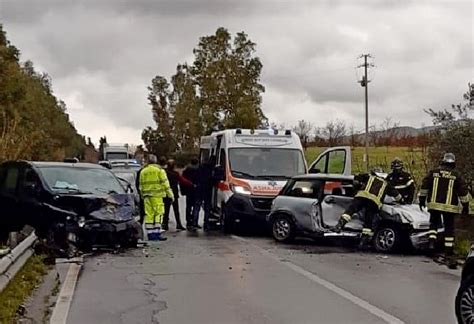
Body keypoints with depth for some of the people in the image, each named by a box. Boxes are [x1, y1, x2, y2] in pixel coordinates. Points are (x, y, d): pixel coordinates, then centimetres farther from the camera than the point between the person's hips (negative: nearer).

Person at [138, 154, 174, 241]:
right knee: (158, 213, -3)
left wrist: (142, 195, 25)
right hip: (157, 195, -5)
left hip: (146, 195, 5)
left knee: (148, 215, 5)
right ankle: (157, 233, -9)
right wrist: (170, 194, -1)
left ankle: (150, 234, 6)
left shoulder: (143, 171, 14)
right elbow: (165, 183, -5)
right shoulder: (159, 170, -1)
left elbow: (141, 185, 17)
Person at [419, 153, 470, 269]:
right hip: (449, 206, -1)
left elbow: (424, 186, 3)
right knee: (449, 229, 4)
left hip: (434, 204, 1)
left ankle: (432, 241, 0)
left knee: (434, 223, 22)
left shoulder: (433, 173, 3)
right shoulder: (457, 176, 1)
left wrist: (422, 199, 11)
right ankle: (448, 253, 2)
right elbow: (463, 191, 2)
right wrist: (465, 206, 9)